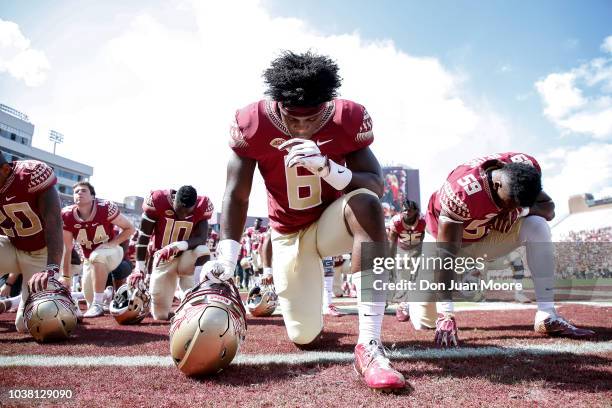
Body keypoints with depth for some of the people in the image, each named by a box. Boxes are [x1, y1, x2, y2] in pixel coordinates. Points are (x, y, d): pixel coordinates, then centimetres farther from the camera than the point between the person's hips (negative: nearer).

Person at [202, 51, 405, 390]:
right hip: (289, 234, 1)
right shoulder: (251, 123, -19)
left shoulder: (349, 119, -19)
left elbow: (376, 186, -21)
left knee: (365, 203, -38)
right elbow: (236, 196, -16)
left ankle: (368, 345, -37)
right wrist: (226, 259, -28)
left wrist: (326, 167, -38)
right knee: (306, 338, 0)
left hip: (332, 222, 0)